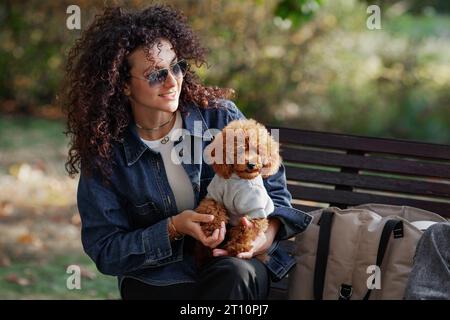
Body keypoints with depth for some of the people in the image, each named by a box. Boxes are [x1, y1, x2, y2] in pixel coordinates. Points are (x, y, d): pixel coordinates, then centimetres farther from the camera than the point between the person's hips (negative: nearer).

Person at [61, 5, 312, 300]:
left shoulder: (221, 115, -2)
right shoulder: (104, 153, -5)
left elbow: (273, 187, 7)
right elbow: (105, 251, -5)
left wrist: (267, 236, -15)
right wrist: (174, 229, -19)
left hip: (237, 261, 2)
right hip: (157, 280, -2)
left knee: (237, 274, -35)